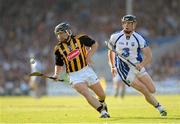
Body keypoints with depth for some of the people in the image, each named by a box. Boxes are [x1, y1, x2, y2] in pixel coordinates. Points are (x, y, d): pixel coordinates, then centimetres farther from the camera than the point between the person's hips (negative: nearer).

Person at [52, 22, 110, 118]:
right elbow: (59, 64, 11)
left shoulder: (80, 39, -5)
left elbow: (94, 44, 7)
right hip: (75, 76, -1)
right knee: (87, 94, -25)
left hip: (87, 70, 1)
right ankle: (103, 111, -20)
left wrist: (89, 56, -6)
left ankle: (102, 104, 42)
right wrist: (57, 74, -7)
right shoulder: (59, 49, 0)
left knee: (101, 95, 9)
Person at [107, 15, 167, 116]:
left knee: (152, 90, -5)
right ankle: (159, 107, 4)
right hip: (124, 69, -2)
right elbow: (111, 51, 14)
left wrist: (141, 65, -28)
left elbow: (149, 56, -11)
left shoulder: (139, 39, -7)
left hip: (138, 66, 2)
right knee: (145, 91, -15)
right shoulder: (115, 37, -4)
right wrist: (113, 66, 14)